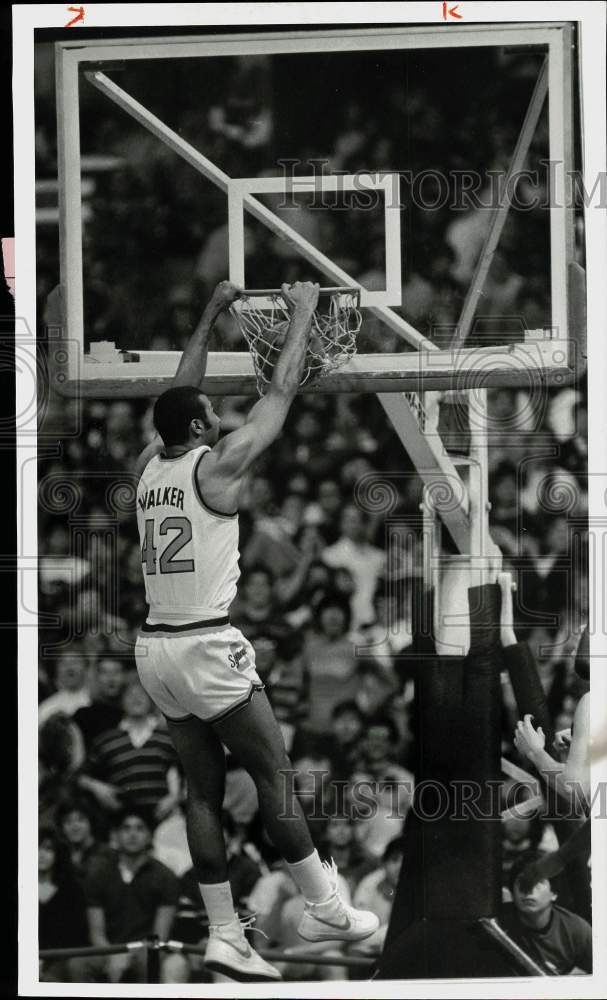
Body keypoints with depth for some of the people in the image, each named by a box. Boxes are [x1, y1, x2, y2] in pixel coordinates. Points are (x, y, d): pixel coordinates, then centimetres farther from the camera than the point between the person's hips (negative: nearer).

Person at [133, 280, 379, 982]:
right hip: (206, 647, -7)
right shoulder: (217, 465, -9)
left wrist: (211, 316, 32)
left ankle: (224, 937, 5)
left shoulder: (148, 465, 8)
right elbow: (281, 392, -2)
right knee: (276, 777, 3)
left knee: (204, 789, 8)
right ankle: (324, 909, 10)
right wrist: (302, 313, 10)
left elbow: (180, 392, 25)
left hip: (156, 648, 7)